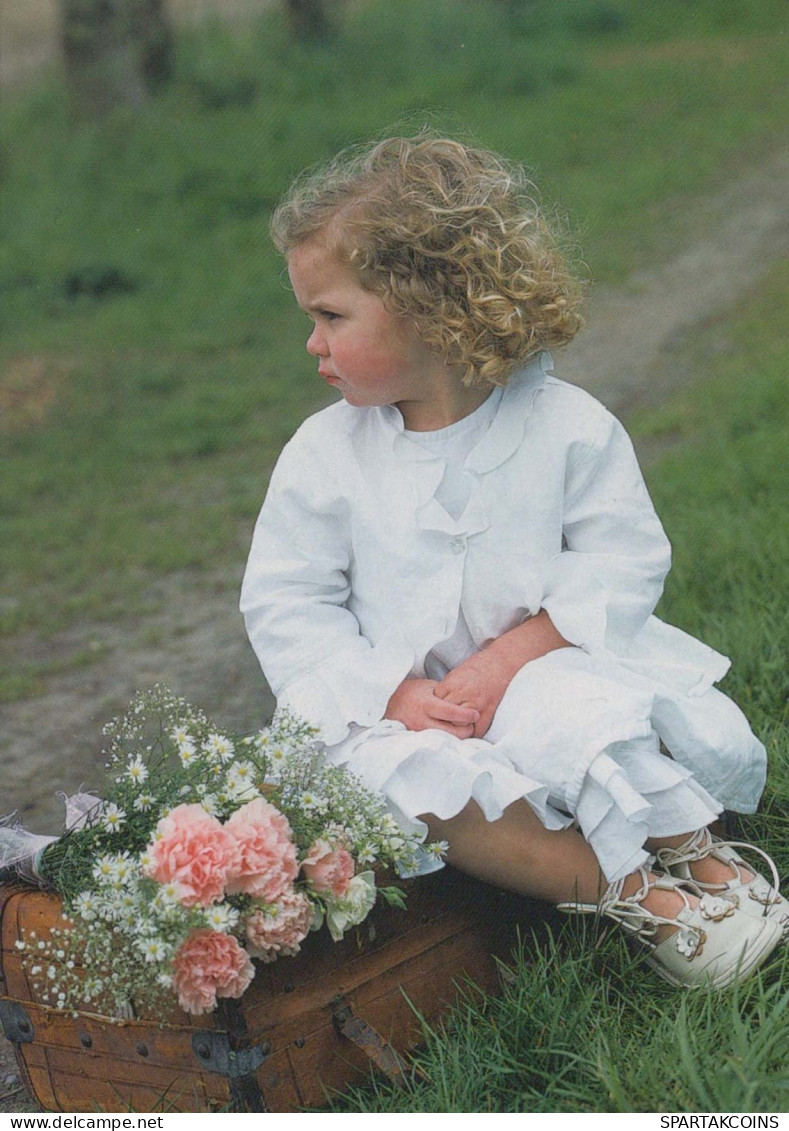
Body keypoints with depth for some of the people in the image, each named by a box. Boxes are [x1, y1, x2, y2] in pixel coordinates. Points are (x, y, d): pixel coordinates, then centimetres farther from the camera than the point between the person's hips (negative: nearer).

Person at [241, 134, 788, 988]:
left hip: (538, 669, -1)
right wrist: (395, 694, -17)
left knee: (584, 714, -33)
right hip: (400, 701, 1)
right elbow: (285, 604, -3)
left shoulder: (565, 426, -9)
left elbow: (624, 561, -8)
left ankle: (695, 852, -9)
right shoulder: (323, 454, -5)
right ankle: (637, 893, -21)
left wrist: (511, 656, -21)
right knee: (415, 781, -29)